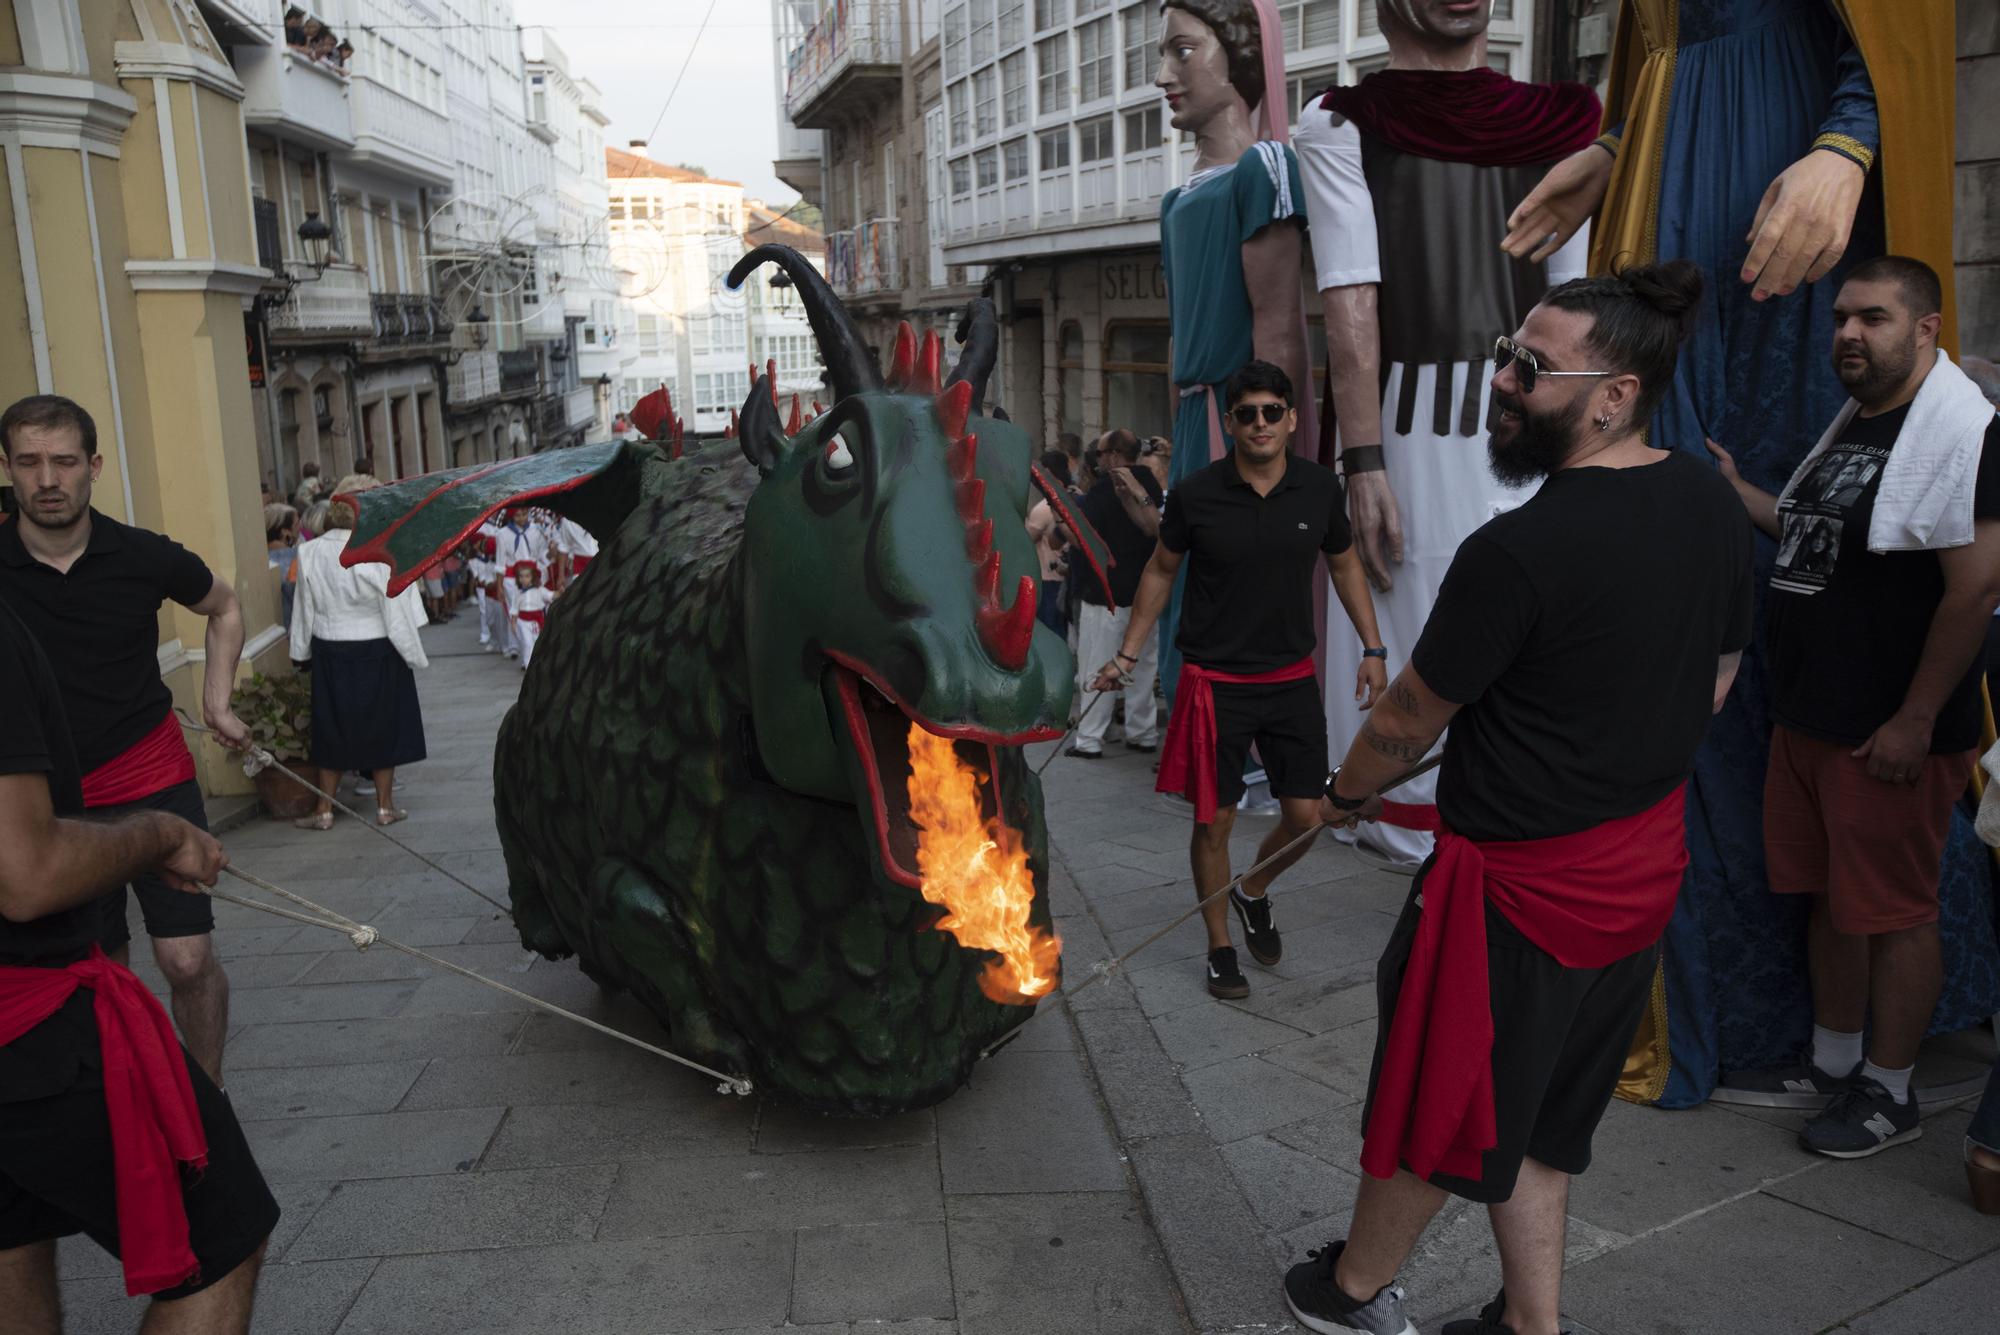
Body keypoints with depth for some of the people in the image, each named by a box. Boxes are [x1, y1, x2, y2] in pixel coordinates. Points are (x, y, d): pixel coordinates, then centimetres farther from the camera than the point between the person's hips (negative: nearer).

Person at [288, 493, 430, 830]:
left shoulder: (309, 553, -5)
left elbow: (305, 610, 3)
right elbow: (396, 611, -13)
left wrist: (302, 652, 14)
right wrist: (413, 653, -4)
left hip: (329, 653, 3)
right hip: (376, 653, -3)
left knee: (332, 727, 13)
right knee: (382, 725, 10)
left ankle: (324, 810, 18)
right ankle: (385, 805, 18)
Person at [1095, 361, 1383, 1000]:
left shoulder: (1321, 489, -4)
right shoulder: (1194, 494, -10)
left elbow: (1344, 565, 12)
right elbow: (1161, 571, 4)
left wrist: (1373, 648, 6)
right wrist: (1126, 656, 1)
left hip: (1292, 678, 3)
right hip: (1215, 682, -2)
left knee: (1305, 816, 4)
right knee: (1214, 822, 4)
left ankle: (1254, 892, 36)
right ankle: (1220, 948, 24)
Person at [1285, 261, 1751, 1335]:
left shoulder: (1519, 550, -26)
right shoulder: (1714, 509, 0)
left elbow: (1410, 717, -13)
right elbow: (1714, 682, 12)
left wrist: (1344, 796, 6)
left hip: (1519, 880, -8)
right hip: (1644, 866, 8)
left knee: (1430, 1103, 14)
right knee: (1539, 1114, 23)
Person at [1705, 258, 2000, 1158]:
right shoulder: (1850, 426, 15)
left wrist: (1915, 721, -21)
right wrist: (1740, 494, 17)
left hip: (1891, 734, -9)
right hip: (1807, 716, 9)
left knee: (1893, 913, 4)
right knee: (1830, 899, 18)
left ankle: (1889, 1093, 20)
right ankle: (1833, 1063, 33)